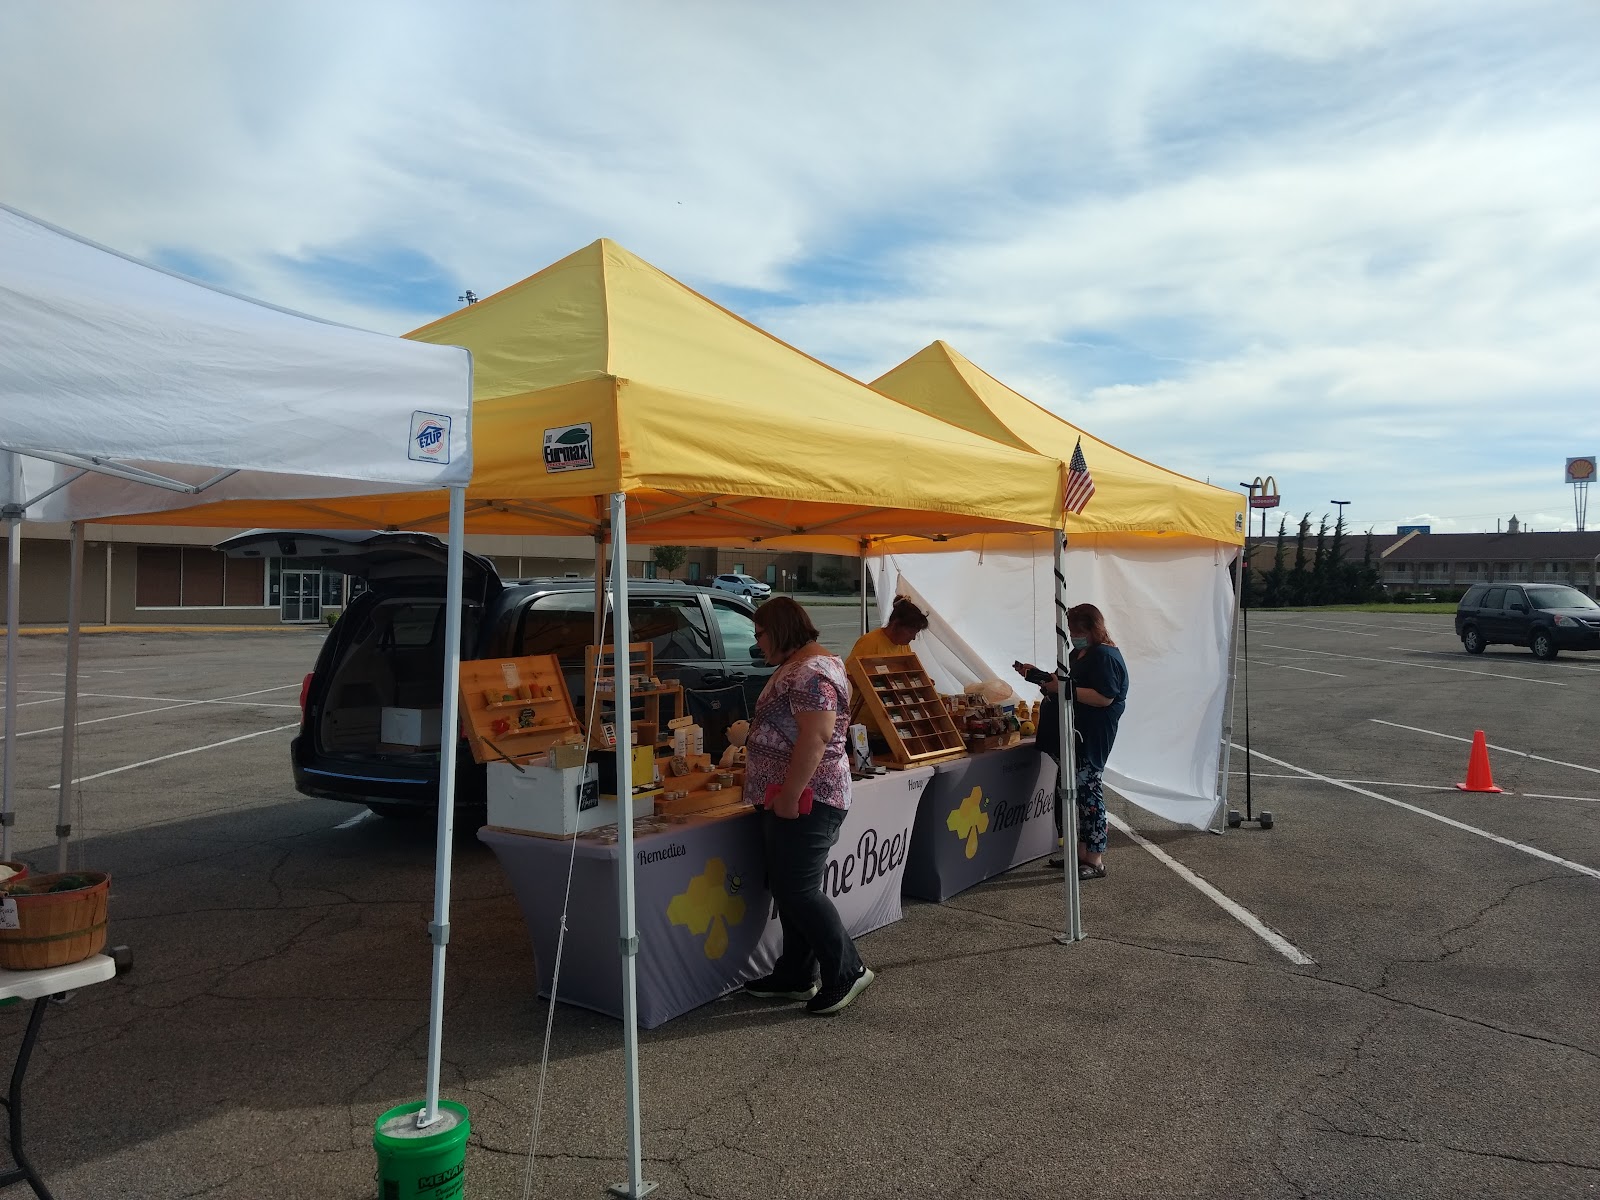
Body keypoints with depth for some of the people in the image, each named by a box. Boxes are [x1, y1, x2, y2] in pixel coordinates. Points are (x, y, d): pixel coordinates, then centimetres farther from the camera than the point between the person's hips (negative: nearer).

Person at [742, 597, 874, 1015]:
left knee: (798, 891, -6)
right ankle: (795, 976, 23)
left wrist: (789, 795, -25)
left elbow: (815, 738, -26)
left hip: (803, 801, -11)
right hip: (785, 798, 11)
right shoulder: (795, 667, 15)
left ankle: (847, 971, 6)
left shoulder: (811, 673, -19)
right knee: (789, 889, 14)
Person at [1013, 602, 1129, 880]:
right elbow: (1063, 683, 26)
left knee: (1087, 793, -5)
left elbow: (1104, 698, -24)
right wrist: (1037, 675, 13)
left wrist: (1064, 688, -23)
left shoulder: (1105, 656, -14)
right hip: (1070, 734, 10)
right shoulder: (1078, 654, 17)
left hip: (1090, 739, -10)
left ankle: (1095, 860, 3)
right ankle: (1079, 852, 22)